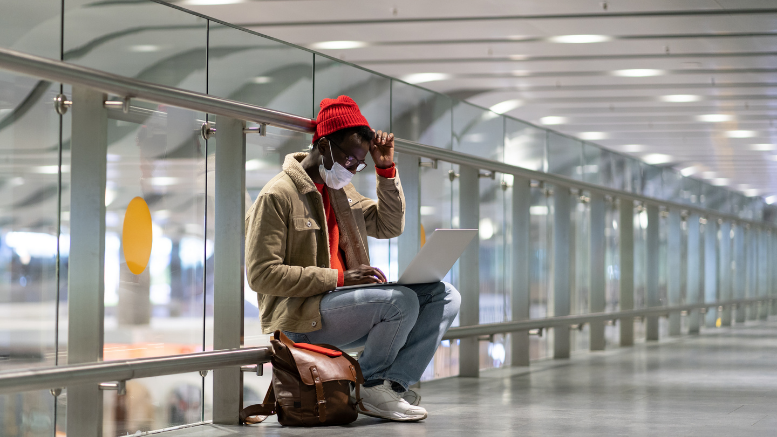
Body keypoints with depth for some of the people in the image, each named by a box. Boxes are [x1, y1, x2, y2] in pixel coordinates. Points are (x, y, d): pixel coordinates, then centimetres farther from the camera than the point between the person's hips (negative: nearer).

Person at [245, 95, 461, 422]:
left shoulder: (341, 190, 18)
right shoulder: (276, 195, -9)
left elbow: (389, 226, 24)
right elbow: (262, 275, -15)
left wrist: (386, 169, 11)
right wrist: (339, 277, -21)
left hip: (342, 303, 9)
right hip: (300, 316, -9)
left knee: (444, 296, -6)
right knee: (402, 300, -30)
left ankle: (393, 383, -21)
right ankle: (371, 387, -9)